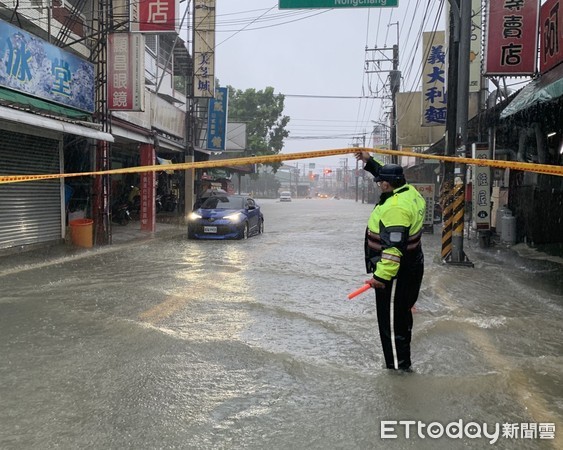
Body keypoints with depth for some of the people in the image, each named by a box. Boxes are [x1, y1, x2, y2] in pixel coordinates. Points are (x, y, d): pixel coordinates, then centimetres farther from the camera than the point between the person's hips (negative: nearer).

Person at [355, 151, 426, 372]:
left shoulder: (395, 208, -27)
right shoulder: (410, 192, 3)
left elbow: (394, 247, -30)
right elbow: (390, 176, 25)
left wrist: (382, 275, -29)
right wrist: (369, 162, 25)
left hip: (396, 273, -11)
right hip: (411, 267, 11)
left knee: (391, 319, 1)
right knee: (402, 313, 22)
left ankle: (398, 364, 11)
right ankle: (402, 359, 36)